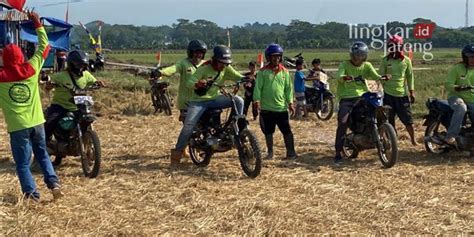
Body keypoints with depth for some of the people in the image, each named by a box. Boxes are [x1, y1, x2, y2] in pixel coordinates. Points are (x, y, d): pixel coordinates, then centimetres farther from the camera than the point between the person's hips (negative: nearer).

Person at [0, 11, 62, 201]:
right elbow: (44, 46, 9)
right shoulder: (31, 69, -2)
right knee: (42, 154, 21)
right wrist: (38, 25, 16)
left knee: (23, 163, 6)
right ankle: (53, 183, 6)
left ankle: (32, 195, -1)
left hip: (17, 127, -3)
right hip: (37, 122, 3)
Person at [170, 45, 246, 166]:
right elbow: (188, 83, -22)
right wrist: (197, 84, -45)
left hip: (215, 99, 4)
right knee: (188, 125, -22)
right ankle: (177, 152, -7)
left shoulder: (226, 69, -2)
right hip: (198, 101, -4)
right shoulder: (204, 69, -16)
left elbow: (238, 77, -7)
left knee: (238, 100, -17)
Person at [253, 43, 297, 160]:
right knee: (268, 132, 10)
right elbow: (258, 87, -5)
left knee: (287, 131, 1)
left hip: (282, 108, 1)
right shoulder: (263, 72, -2)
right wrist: (257, 100, -15)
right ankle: (270, 152, 22)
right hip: (266, 108, -1)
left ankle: (291, 152, 9)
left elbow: (288, 88, 6)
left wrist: (290, 103, 1)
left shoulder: (284, 71, 5)